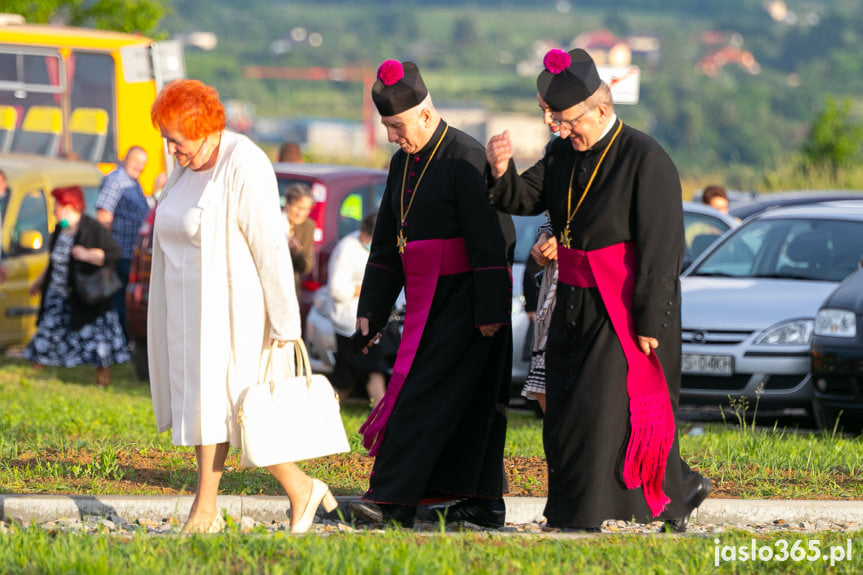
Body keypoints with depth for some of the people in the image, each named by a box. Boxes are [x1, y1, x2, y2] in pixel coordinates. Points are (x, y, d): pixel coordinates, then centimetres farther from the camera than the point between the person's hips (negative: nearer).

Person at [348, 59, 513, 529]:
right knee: (468, 400, 10)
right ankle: (483, 500, 13)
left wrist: (490, 311, -20)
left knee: (425, 392, -11)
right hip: (428, 299, 8)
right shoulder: (403, 163, 12)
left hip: (464, 297, -8)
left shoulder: (464, 157, -15)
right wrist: (370, 311, 16)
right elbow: (386, 243, 18)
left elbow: (489, 239, -18)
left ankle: (394, 498, -12)